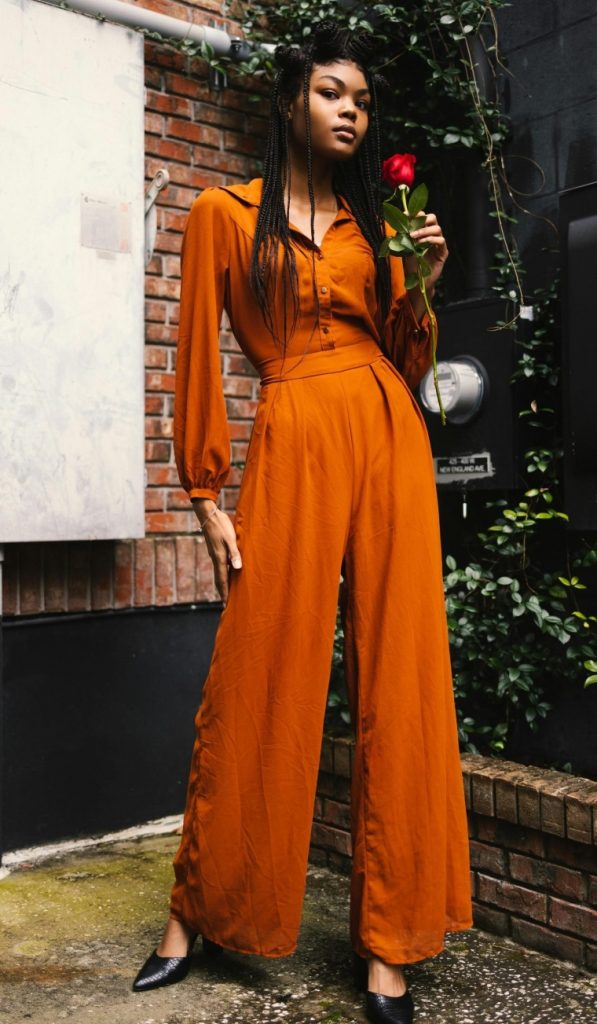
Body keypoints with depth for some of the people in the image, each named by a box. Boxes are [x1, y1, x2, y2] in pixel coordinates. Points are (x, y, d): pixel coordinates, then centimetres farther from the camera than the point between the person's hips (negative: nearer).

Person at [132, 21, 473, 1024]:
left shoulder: (373, 222, 19)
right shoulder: (224, 214, 8)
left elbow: (407, 364, 18)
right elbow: (198, 358, 4)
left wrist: (419, 288, 1)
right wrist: (206, 496, -2)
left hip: (391, 441, 4)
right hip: (294, 442, -4)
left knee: (398, 684, 0)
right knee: (258, 683, -1)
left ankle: (387, 942, 11)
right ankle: (196, 910, 20)